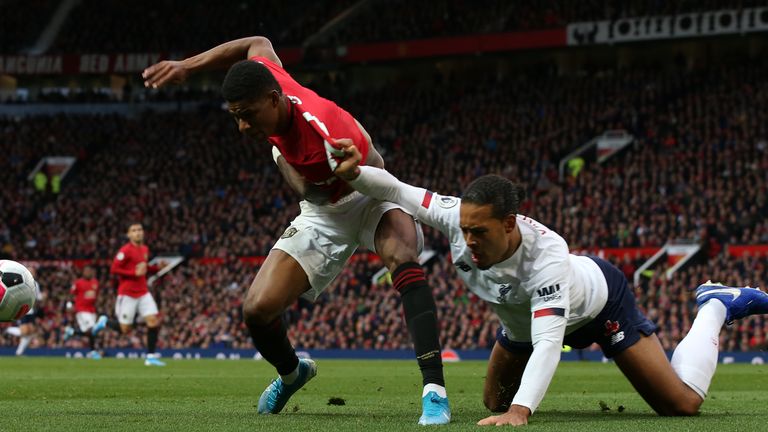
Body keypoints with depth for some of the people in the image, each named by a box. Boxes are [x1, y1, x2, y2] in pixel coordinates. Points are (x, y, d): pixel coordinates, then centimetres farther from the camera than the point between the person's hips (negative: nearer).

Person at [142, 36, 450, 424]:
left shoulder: (328, 134, -39)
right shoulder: (266, 82, -19)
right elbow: (259, 44, 4)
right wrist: (186, 66, 2)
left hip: (368, 200, -6)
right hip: (321, 216, 6)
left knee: (403, 258, -40)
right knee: (257, 309, -5)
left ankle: (434, 390, -44)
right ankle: (290, 373, 31)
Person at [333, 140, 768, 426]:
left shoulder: (544, 257, -48)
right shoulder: (460, 218, -34)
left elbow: (547, 343, -56)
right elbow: (397, 190, -29)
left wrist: (521, 411, -70)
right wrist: (354, 174, -50)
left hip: (598, 299, -6)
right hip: (524, 313, 6)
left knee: (683, 403, -5)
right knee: (496, 402, 22)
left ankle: (715, 307, 23)